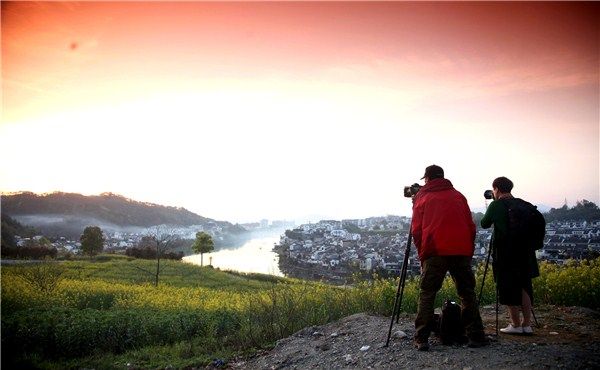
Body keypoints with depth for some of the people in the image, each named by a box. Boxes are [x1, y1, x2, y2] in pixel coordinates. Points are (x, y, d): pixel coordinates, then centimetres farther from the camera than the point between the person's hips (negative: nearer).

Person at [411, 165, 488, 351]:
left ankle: (421, 339, -2)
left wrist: (421, 252, 14)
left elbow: (416, 230, 6)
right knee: (467, 293, 10)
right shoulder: (458, 195, 18)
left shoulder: (422, 197, 12)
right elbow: (471, 226, 14)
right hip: (461, 251, 2)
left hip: (434, 252, -2)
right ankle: (476, 336, 9)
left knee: (427, 295, 2)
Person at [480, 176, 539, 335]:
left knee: (509, 288, 2)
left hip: (506, 253, -6)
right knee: (524, 287, 11)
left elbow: (484, 224, 3)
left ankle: (515, 324, 5)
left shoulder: (496, 205, -7)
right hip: (524, 251, 6)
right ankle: (527, 324, 12)